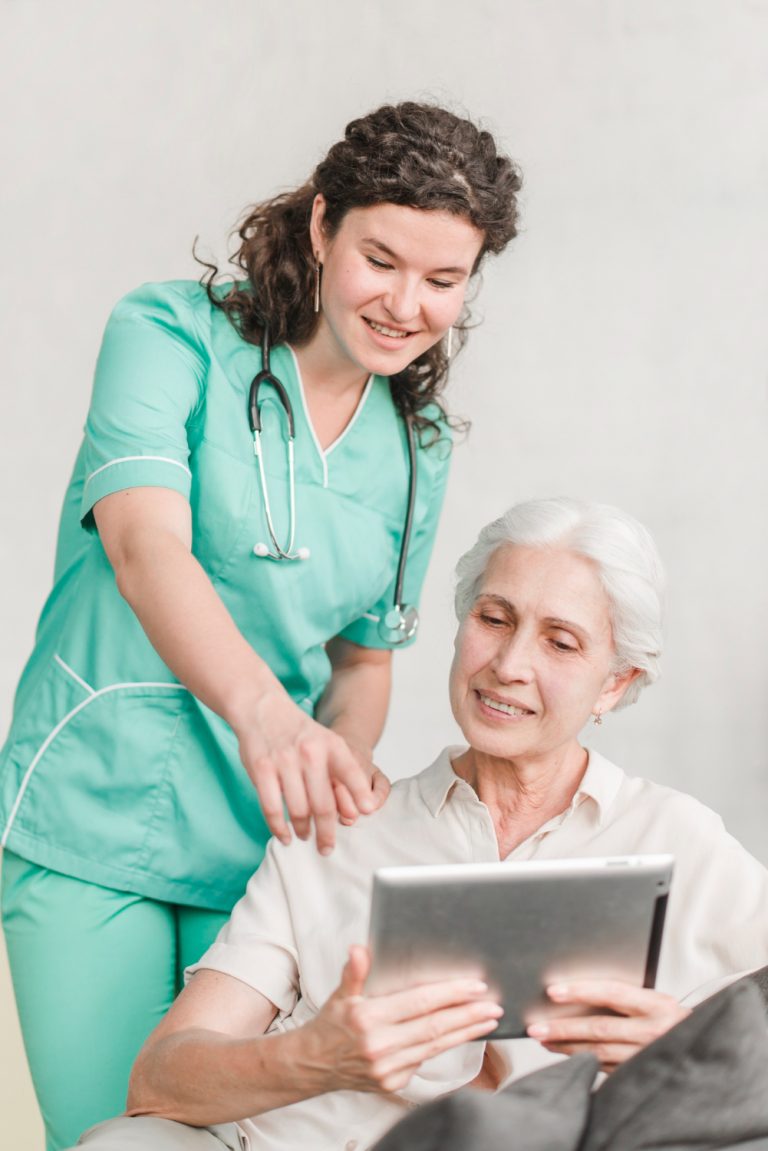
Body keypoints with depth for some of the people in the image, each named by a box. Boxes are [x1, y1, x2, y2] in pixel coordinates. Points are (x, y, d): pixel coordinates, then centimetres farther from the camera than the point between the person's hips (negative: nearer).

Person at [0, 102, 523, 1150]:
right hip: (96, 824, -4)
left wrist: (344, 770, -7)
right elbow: (145, 542, -23)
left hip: (260, 844, 4)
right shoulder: (171, 335, -7)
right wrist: (262, 709, -41)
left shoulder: (420, 450, 9)